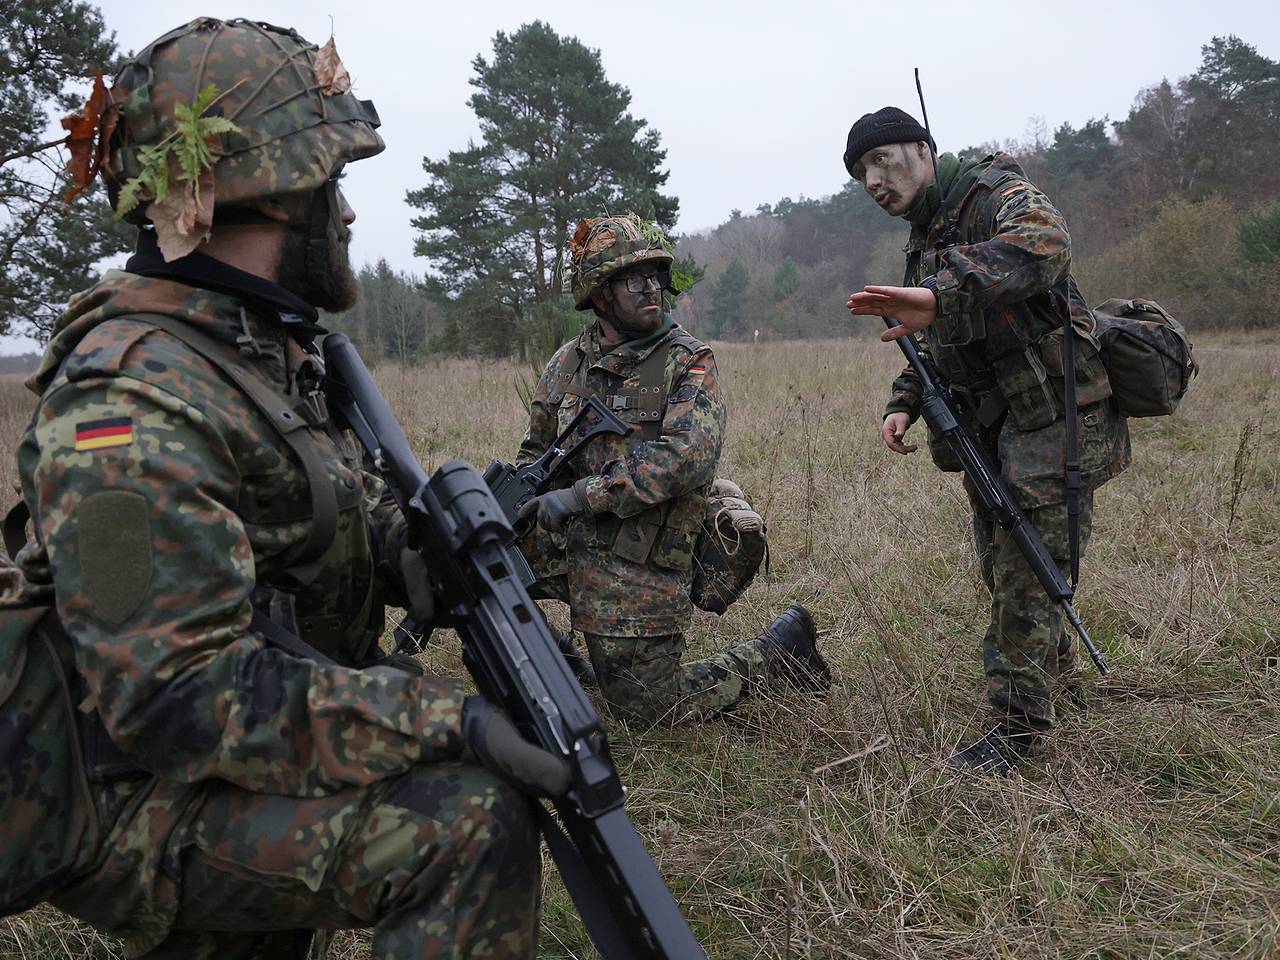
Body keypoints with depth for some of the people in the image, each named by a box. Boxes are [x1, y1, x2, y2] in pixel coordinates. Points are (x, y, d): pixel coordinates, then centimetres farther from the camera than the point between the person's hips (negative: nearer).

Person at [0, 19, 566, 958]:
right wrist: (450, 721, -33)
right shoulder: (130, 403, -25)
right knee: (472, 825, -26)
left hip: (253, 762, 10)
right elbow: (174, 698, -31)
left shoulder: (268, 353, 7)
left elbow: (349, 515, 15)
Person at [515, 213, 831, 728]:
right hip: (564, 543, 5)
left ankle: (779, 646, 22)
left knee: (647, 708, 1)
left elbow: (687, 455, -23)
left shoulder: (689, 362, -8)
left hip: (640, 564, -5)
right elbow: (536, 450, 18)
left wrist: (582, 494, -25)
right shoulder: (567, 363, 7)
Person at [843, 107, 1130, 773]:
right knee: (999, 565, 18)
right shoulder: (925, 241, 15)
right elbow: (931, 341, 21)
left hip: (1052, 418, -9)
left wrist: (941, 294, -49)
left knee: (1027, 573, -6)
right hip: (991, 430, 9)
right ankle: (1053, 659, 43)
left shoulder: (993, 192, -13)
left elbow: (1043, 245, -37)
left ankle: (1019, 724, 6)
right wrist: (904, 403, 4)